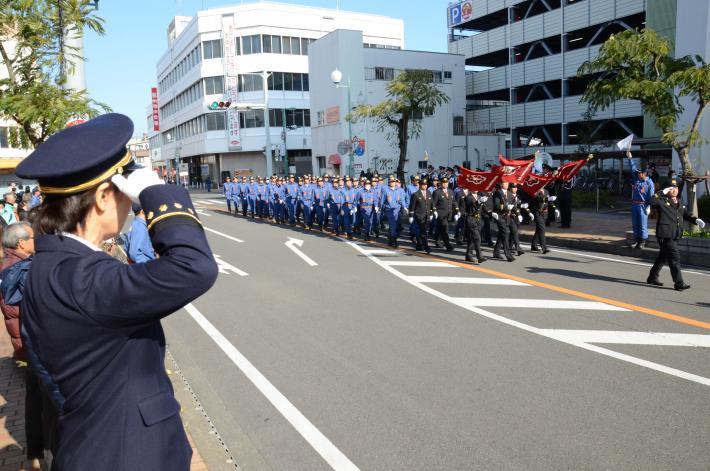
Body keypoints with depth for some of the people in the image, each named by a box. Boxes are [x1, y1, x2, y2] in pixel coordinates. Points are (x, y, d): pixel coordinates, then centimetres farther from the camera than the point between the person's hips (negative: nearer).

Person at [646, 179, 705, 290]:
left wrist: (696, 220, 7)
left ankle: (652, 277, 28)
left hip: (675, 235, 8)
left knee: (663, 257, 16)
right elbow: (652, 202, -24)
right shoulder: (662, 201, -5)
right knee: (674, 258, -10)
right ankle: (679, 283, -7)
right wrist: (662, 193, -22)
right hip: (665, 235, -8)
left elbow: (686, 215, 23)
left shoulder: (680, 203, 18)